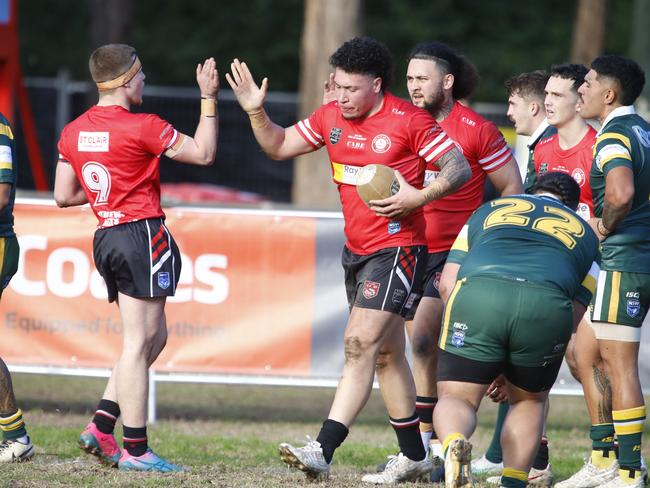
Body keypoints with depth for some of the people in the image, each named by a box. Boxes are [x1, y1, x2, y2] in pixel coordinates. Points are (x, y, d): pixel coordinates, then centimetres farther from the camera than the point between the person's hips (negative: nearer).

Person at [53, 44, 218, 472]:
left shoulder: (73, 132, 8)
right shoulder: (142, 128, -12)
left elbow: (64, 196, 14)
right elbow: (204, 153, -5)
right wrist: (209, 99, 0)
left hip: (107, 239, 8)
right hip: (143, 234, -8)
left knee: (153, 338, 16)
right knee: (139, 343, -5)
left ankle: (102, 425, 8)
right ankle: (135, 449, -5)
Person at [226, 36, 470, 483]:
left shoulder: (409, 120, -13)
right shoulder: (330, 117, 6)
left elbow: (460, 167, -9)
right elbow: (279, 146, 15)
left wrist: (420, 196, -23)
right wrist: (256, 112, -2)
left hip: (398, 248, -8)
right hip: (356, 249, 8)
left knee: (360, 343, -17)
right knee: (386, 353, 14)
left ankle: (322, 451, -23)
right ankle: (414, 456, 24)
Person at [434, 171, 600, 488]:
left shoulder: (488, 211, 36)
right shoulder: (585, 234, 35)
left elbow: (447, 283, 26)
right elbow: (574, 316, 25)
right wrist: (517, 372, 31)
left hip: (477, 291, -1)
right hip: (547, 304, 1)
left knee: (455, 398, 9)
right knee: (528, 400, 26)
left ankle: (453, 442, -24)